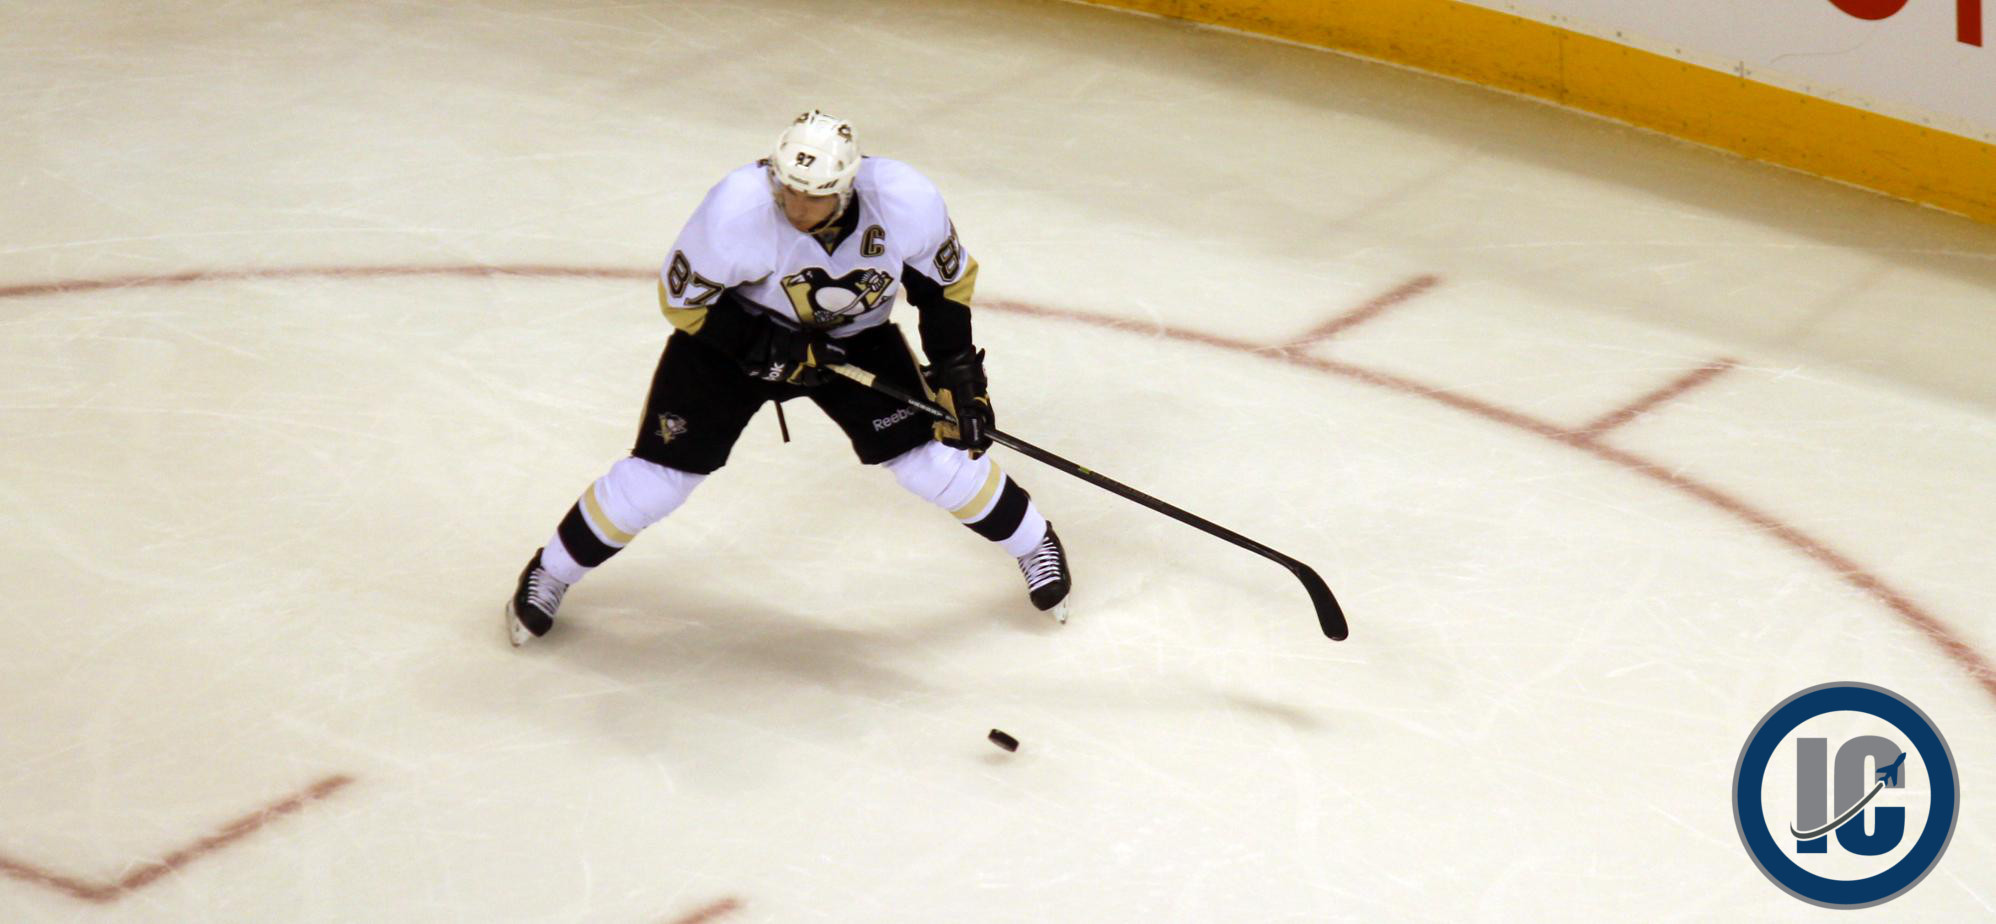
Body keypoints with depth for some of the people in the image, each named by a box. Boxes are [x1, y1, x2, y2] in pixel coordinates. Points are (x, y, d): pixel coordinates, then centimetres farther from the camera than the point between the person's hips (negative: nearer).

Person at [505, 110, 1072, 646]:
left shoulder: (907, 204, -29)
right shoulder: (737, 211, -36)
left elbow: (945, 280, -8)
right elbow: (683, 298, -20)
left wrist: (957, 372, -11)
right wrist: (766, 349, -26)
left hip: (855, 338, 2)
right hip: (734, 331, -2)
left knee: (932, 455, -4)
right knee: (662, 472, -6)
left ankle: (1033, 543, 24)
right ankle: (551, 573, 17)